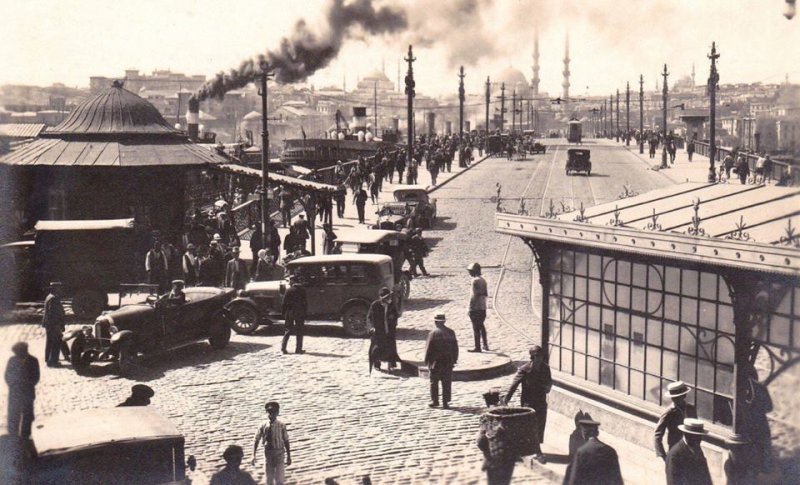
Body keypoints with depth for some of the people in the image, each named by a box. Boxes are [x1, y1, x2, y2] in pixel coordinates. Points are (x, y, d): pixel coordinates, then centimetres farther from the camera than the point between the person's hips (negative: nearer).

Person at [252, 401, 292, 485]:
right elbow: (256, 441, -3)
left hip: (279, 453, -2)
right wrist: (253, 456, -12)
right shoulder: (263, 426, -5)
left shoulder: (281, 426, -9)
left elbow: (286, 441, -2)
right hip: (268, 453, 2)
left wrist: (289, 456, 2)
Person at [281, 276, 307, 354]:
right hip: (300, 313, 0)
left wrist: (284, 315, 3)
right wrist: (305, 313, 8)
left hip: (290, 313, 0)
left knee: (288, 330, 10)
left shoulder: (289, 290, -4)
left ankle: (283, 347, 3)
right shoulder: (303, 290, 3)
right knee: (299, 331, 6)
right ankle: (298, 349, 4)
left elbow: (284, 303, -4)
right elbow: (305, 303, 3)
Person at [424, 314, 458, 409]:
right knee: (447, 382, 7)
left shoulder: (433, 333, -12)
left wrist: (427, 360, 0)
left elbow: (429, 348, -10)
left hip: (436, 362, -3)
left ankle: (435, 400, 13)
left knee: (434, 382, 10)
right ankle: (445, 402, 6)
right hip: (448, 362, 4)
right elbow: (455, 347, 6)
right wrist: (454, 360, 14)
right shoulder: (451, 333, 2)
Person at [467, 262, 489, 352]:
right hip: (483, 307, 9)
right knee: (481, 326, 20)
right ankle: (485, 345, 24)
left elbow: (476, 295, -19)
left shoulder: (475, 280, -15)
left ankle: (477, 347, 1)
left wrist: (471, 306, -18)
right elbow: (486, 294, 14)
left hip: (475, 307, -9)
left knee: (476, 327, -2)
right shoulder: (483, 280, 12)